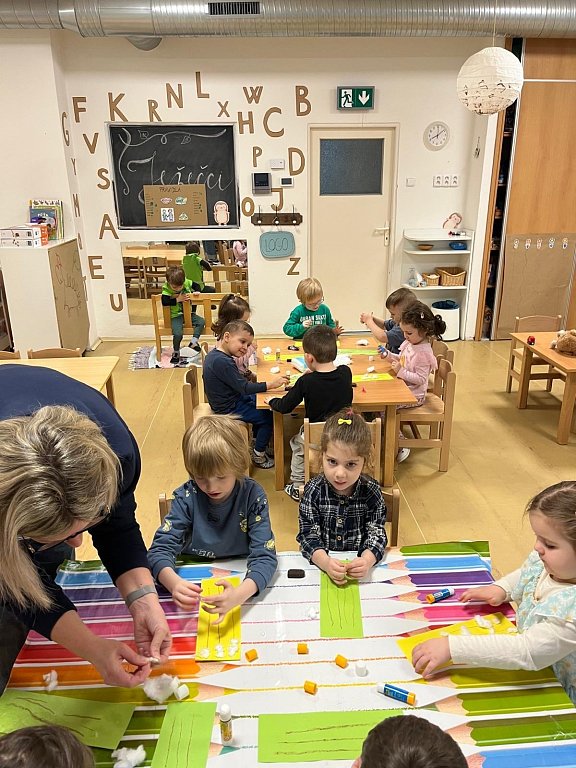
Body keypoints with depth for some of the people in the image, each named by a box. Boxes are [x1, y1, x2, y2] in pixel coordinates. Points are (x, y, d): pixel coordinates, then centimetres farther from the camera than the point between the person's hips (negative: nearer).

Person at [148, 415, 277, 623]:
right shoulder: (186, 497, -11)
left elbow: (264, 555, -20)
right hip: (193, 581, 2)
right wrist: (174, 583, -38)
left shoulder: (253, 496, -15)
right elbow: (161, 548, -15)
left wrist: (239, 594, -41)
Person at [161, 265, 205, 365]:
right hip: (176, 315, -4)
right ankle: (176, 352, 1)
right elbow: (164, 302, -26)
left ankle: (194, 341, -3)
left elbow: (196, 285, 14)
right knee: (178, 333, -24)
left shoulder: (186, 282, -5)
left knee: (201, 322, -15)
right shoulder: (166, 288, -14)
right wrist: (178, 299, -25)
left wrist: (196, 292, -7)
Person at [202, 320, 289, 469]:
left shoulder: (214, 354, 1)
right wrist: (270, 384, -29)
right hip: (229, 410, -10)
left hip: (229, 400, 10)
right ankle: (258, 455, 13)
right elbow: (244, 388, -28)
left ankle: (256, 440, 37)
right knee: (269, 416, -3)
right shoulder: (222, 362, -30)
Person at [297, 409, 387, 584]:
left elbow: (377, 534, -8)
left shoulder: (371, 491, -7)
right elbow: (308, 535, -11)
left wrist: (367, 561, -29)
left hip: (358, 564, 2)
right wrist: (326, 562, -30)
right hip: (318, 562, -2)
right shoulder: (313, 491, -10)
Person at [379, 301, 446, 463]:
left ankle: (400, 445, -5)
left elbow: (420, 379, -24)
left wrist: (401, 372, -30)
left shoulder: (423, 352, -23)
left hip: (414, 395, -9)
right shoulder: (409, 343, 3)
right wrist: (389, 355, 3)